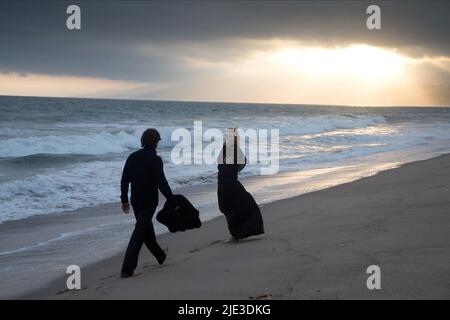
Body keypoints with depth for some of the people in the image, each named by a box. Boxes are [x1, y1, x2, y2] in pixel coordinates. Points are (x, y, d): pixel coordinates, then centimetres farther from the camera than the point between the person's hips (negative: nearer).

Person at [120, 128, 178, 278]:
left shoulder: (133, 157, 3)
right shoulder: (155, 160, -16)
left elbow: (124, 180, 8)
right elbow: (162, 184, -18)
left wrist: (124, 200, 18)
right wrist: (173, 202, -10)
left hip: (136, 201, 7)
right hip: (149, 202, -7)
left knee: (146, 228, 22)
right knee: (139, 233, -4)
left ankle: (160, 256, 42)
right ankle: (127, 269, -9)